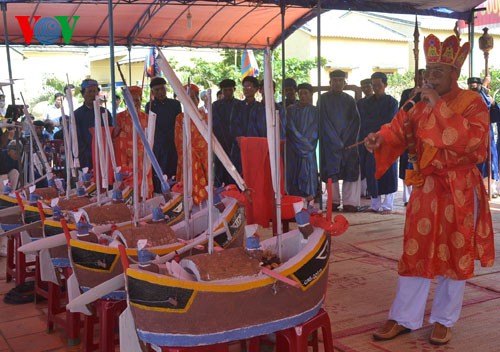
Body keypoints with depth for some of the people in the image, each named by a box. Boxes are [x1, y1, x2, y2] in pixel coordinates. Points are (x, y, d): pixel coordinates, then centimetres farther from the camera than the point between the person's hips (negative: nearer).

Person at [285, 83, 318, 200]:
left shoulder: (315, 111, 8)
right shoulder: (291, 109, 6)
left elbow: (315, 130, 4)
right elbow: (290, 128, -2)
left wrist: (307, 143, -7)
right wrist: (302, 142, -8)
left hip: (309, 148, 0)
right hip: (293, 149, 0)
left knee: (308, 173, -5)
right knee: (294, 174, -3)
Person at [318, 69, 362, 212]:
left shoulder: (349, 100, 11)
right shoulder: (324, 99, 3)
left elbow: (355, 121, 5)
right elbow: (324, 122, -3)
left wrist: (345, 139, -8)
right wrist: (337, 141, -10)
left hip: (348, 141, 2)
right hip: (330, 142, -2)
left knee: (351, 171, -6)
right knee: (331, 171, -3)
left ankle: (349, 202, -5)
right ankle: (334, 201, 3)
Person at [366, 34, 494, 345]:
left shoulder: (473, 103, -8)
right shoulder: (422, 104, 9)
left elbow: (470, 140, -23)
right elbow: (401, 129, 3)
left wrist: (440, 107, -24)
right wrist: (382, 138, -19)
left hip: (459, 191, -4)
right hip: (425, 189, 5)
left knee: (454, 256, 6)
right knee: (415, 253, 7)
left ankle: (444, 320, 21)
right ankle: (404, 318, 16)